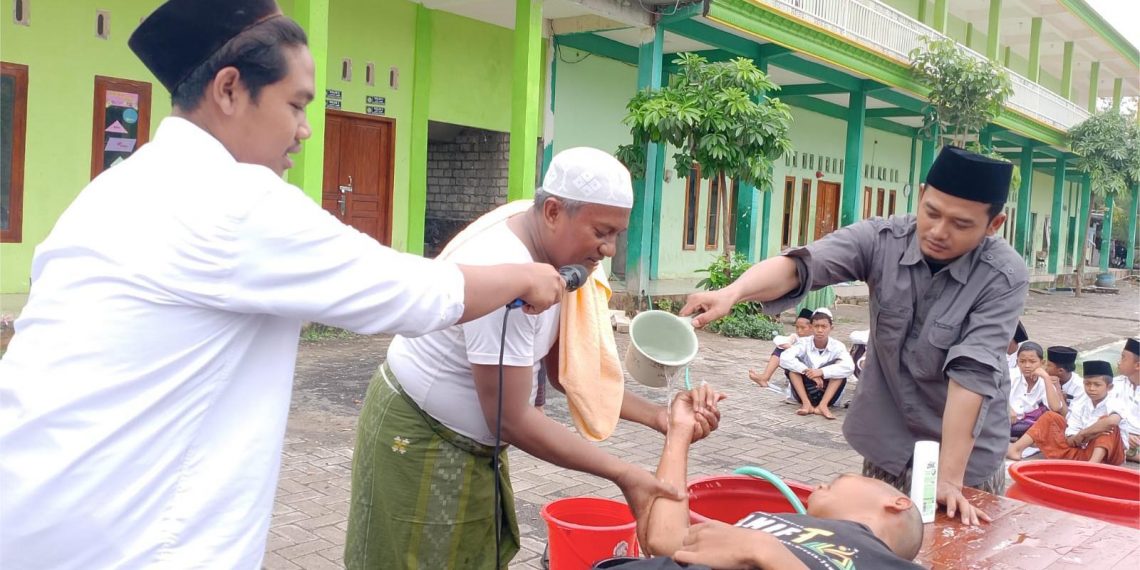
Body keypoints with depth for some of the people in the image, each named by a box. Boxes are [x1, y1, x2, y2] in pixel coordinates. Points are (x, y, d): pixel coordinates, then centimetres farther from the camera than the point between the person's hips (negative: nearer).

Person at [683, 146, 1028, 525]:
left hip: (966, 453, -2)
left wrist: (948, 477, -30)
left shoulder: (1004, 277, -18)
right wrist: (732, 292, -48)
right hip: (887, 442, 2)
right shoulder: (882, 239, -15)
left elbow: (973, 371, -26)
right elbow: (802, 265, -29)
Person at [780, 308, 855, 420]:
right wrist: (807, 371, -33)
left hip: (828, 394, 0)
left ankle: (823, 405, -28)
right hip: (804, 393, 0)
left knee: (840, 368, -22)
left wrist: (821, 372, -35)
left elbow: (849, 367, -29)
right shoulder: (804, 343, -9)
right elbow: (784, 358, -26)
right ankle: (806, 404, -26)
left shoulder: (837, 346, -10)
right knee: (793, 364, -20)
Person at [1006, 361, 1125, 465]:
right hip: (1081, 450, 5)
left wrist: (1084, 432, -23)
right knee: (1050, 417, 0)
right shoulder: (1079, 405, 3)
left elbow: (1112, 421, -37)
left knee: (1108, 427, -28)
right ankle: (1017, 449, -15)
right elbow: (1071, 441, -2)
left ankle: (1093, 463, -46)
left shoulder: (1112, 403, -9)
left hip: (1107, 452, -5)